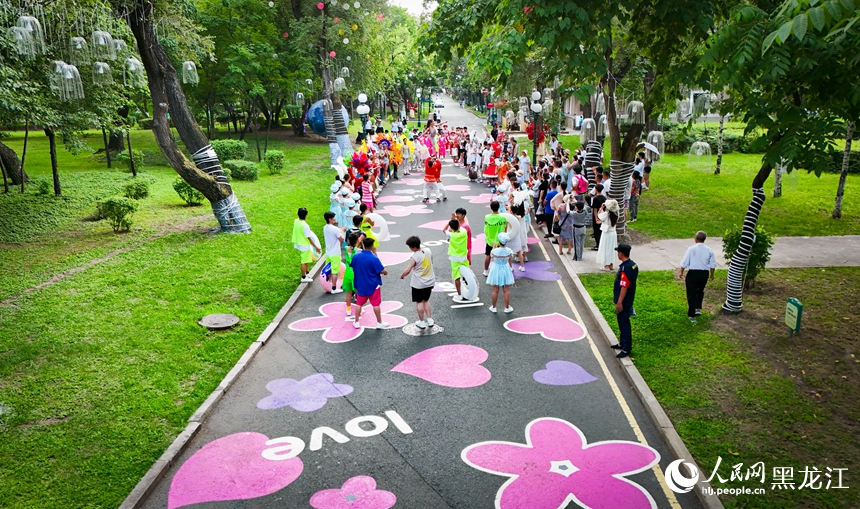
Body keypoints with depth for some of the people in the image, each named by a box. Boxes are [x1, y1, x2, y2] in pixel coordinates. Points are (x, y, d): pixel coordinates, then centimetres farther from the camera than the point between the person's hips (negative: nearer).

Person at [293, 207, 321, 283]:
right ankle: (304, 278, 18)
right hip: (304, 246, -8)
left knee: (306, 260, 24)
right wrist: (316, 247, -18)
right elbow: (309, 238, -24)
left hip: (299, 244, 8)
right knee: (304, 262, 6)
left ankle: (306, 274, 36)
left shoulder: (296, 221, -3)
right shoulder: (305, 225, -27)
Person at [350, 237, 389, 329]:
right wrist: (386, 272, 4)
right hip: (373, 285, -4)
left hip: (360, 285, 4)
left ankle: (356, 322, 20)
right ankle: (379, 323, 17)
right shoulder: (374, 258, -21)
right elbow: (383, 271, -19)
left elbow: (351, 266, 10)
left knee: (359, 304, 15)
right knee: (376, 304, 7)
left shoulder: (356, 256, -7)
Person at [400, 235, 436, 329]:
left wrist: (402, 275, -2)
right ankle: (430, 320, 22)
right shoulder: (428, 251, -3)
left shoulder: (414, 257, -23)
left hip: (418, 284, -6)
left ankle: (422, 322, 16)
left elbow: (407, 270, -22)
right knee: (426, 300, 21)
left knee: (419, 302, 9)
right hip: (430, 282, 6)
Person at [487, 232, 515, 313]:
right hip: (505, 270, 1)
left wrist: (494, 247, 13)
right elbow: (510, 262, -5)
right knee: (506, 290, 15)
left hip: (496, 270, -1)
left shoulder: (494, 251, -24)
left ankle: (493, 307, 27)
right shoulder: (509, 251, -20)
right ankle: (507, 307, 26)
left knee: (495, 291, 14)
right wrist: (511, 268, 15)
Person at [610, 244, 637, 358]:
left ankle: (627, 349, 4)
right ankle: (622, 343, 33)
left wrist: (619, 302, -22)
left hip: (624, 302, -10)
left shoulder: (625, 268, -25)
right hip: (628, 300, 10)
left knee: (624, 323, -2)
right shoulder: (633, 264, 6)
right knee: (622, 322, 21)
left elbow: (624, 286, -26)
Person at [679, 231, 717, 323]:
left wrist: (681, 272, 5)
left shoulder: (691, 249, -10)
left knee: (691, 294, 5)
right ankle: (698, 308, 23)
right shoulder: (709, 250, 0)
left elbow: (684, 262, -8)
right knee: (700, 291, 28)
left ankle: (692, 315, 6)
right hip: (704, 274, 3)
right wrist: (712, 275, 19)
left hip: (692, 273, -3)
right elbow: (713, 264, 5)